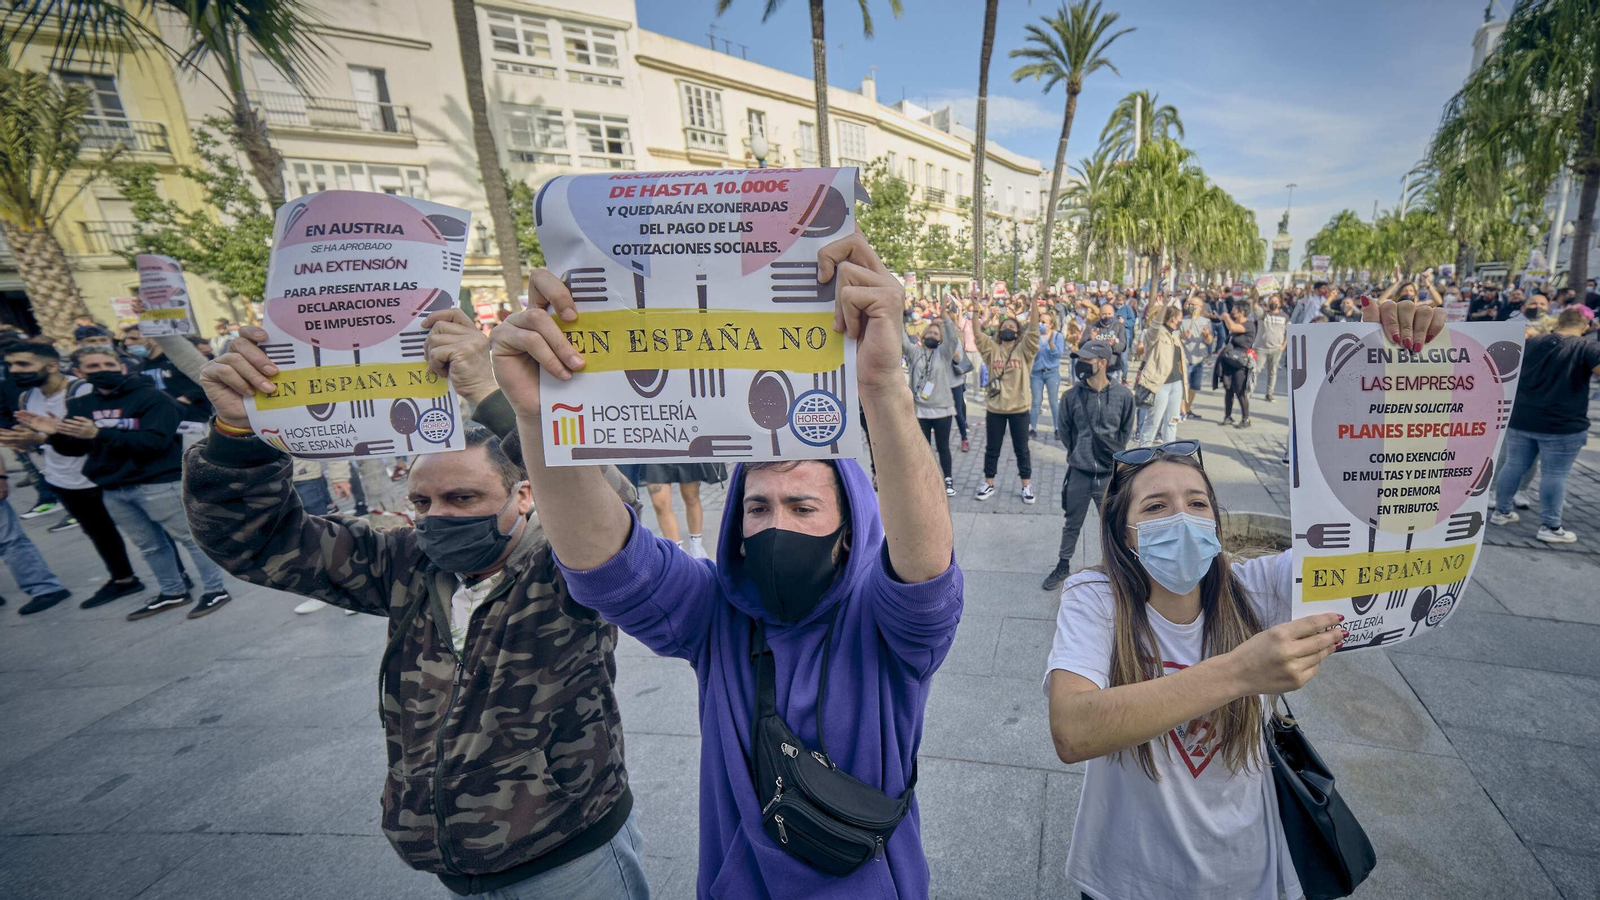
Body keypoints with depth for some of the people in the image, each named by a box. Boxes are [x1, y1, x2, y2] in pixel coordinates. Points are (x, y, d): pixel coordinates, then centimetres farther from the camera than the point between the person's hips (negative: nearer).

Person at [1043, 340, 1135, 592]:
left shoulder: (1123, 395, -8)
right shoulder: (1072, 396, -8)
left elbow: (1126, 431, 7)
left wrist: (1113, 455, 7)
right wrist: (1079, 453, 9)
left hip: (1110, 474, 0)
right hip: (1079, 474, 1)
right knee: (1072, 524, 14)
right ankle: (1063, 565, 32)